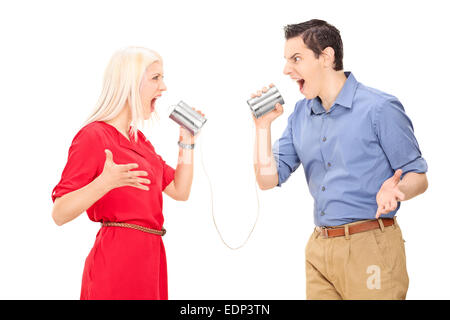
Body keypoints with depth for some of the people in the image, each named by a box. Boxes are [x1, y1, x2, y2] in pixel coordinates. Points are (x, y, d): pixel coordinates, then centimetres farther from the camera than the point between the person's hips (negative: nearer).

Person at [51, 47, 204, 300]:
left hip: (150, 258, 8)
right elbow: (59, 214, -17)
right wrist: (105, 183, -33)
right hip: (118, 258, -8)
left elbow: (180, 191, 19)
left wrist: (187, 141, 12)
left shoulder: (138, 139, 17)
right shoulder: (94, 136, -11)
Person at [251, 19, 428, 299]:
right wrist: (263, 125, 0)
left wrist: (395, 190, -27)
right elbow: (268, 179, 9)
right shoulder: (300, 115, 11)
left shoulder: (380, 108, -8)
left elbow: (418, 177, -6)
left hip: (370, 247, -6)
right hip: (319, 248, 6)